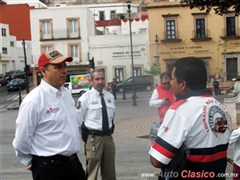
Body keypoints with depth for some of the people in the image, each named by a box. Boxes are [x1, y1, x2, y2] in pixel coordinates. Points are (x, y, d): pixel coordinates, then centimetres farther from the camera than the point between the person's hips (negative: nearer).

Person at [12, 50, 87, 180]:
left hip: (74, 163, 7)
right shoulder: (33, 101, -17)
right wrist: (35, 164, 1)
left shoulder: (66, 93, 6)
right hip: (49, 169, -7)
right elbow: (21, 142, -12)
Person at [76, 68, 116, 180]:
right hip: (93, 137, -5)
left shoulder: (110, 96, 9)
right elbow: (78, 119, -4)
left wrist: (110, 128, 14)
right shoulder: (85, 98, -7)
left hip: (108, 136, 5)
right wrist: (84, 134, -3)